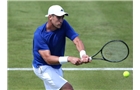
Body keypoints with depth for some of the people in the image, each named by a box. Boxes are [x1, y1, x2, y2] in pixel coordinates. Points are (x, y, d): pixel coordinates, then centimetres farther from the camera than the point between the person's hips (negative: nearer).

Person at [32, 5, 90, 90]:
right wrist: (68, 59, -44)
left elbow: (77, 40, -23)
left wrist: (83, 54, -45)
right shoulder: (39, 34, -26)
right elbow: (48, 58, -32)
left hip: (57, 67, 7)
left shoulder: (64, 25, -13)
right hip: (43, 67, -6)